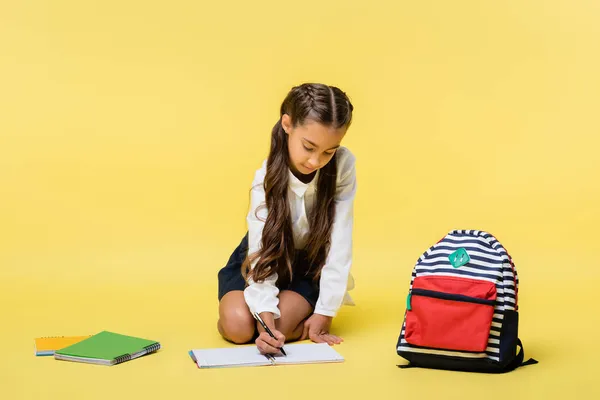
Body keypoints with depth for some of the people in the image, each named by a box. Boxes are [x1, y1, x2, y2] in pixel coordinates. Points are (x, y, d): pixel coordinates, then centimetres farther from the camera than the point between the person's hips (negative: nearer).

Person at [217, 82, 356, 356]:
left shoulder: (343, 165, -26)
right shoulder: (267, 176, -25)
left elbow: (339, 243, -23)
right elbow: (262, 254, -28)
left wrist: (325, 312, -23)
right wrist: (265, 316, -42)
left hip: (309, 264, 0)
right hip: (266, 258, 1)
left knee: (281, 326, -26)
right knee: (238, 326, -23)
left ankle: (307, 312, 9)